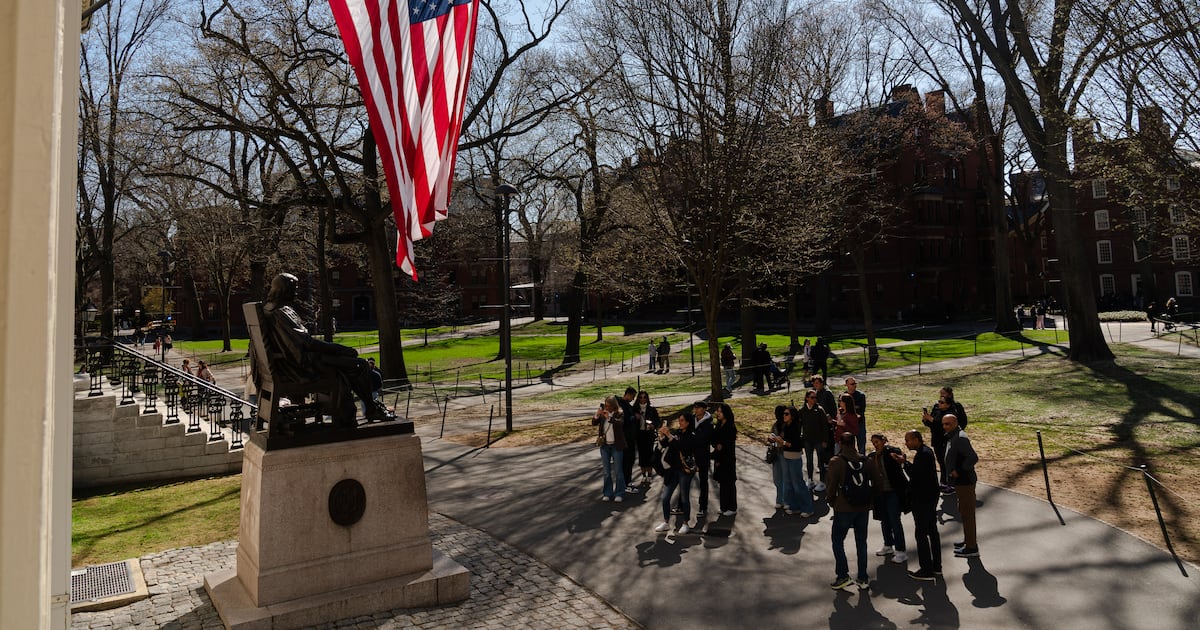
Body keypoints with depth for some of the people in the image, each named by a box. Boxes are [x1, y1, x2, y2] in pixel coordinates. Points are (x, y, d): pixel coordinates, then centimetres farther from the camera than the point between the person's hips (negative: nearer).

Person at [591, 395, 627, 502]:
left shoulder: (619, 414, -8)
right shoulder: (602, 414, 3)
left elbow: (620, 423, -26)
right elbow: (594, 423, -5)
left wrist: (609, 417, -38)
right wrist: (596, 415, -24)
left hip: (616, 446, -4)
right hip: (605, 446, 4)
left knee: (618, 471, 2)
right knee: (606, 471, 9)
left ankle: (619, 494, 11)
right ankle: (607, 493, 17)